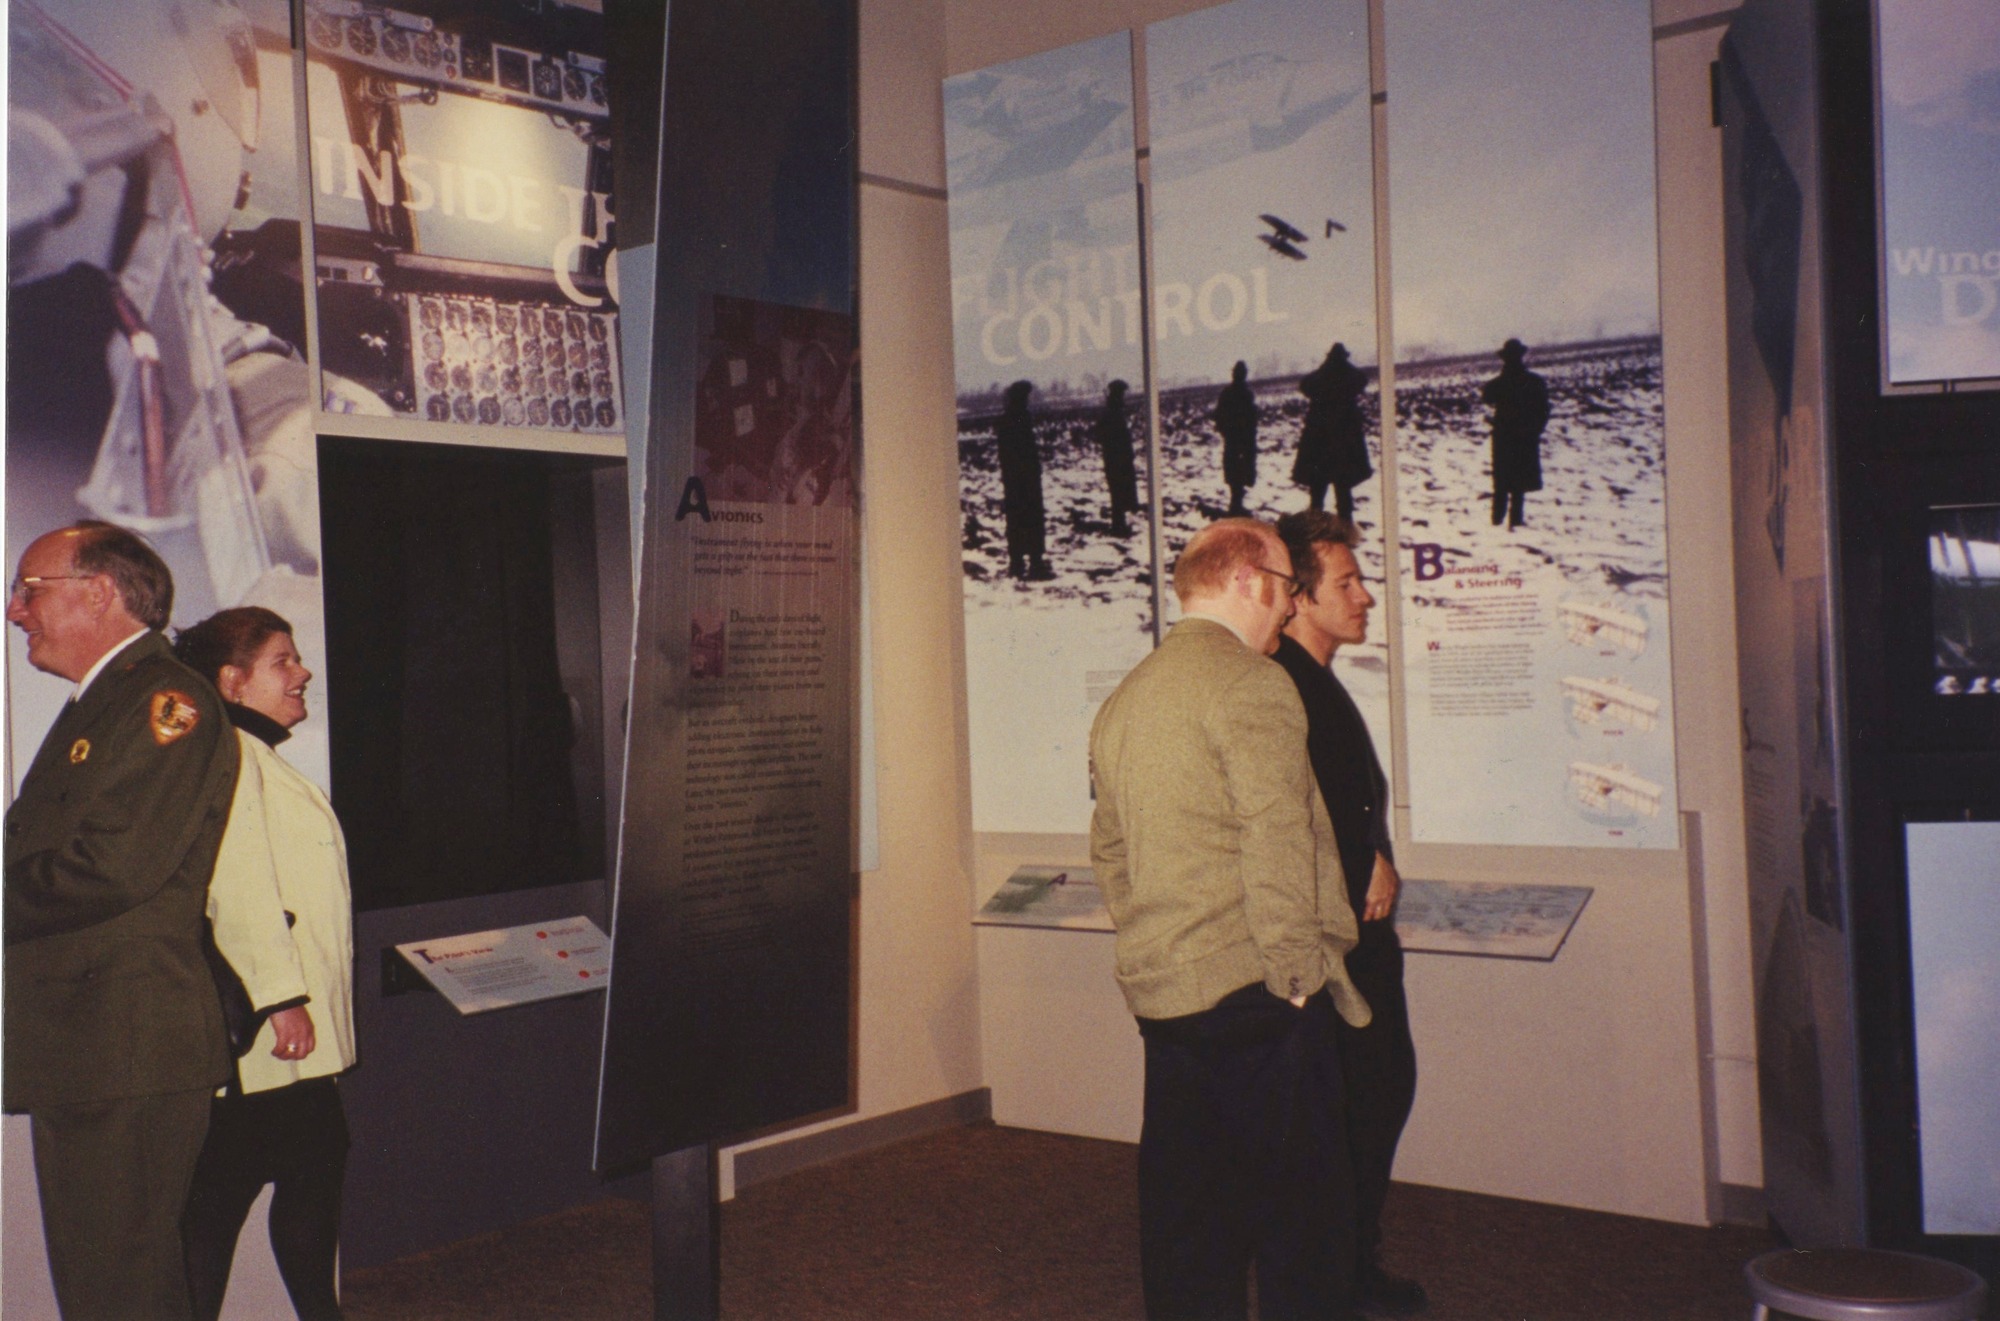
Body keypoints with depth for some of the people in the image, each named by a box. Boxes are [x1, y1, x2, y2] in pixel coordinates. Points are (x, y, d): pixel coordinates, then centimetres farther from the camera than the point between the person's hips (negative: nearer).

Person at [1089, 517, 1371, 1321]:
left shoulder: (1125, 698, 15)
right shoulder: (1249, 682, -11)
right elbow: (1275, 843, -19)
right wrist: (1298, 973, -12)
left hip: (1158, 992, 8)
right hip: (1251, 989, -8)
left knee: (1185, 1200, 14)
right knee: (1297, 1200, 2)